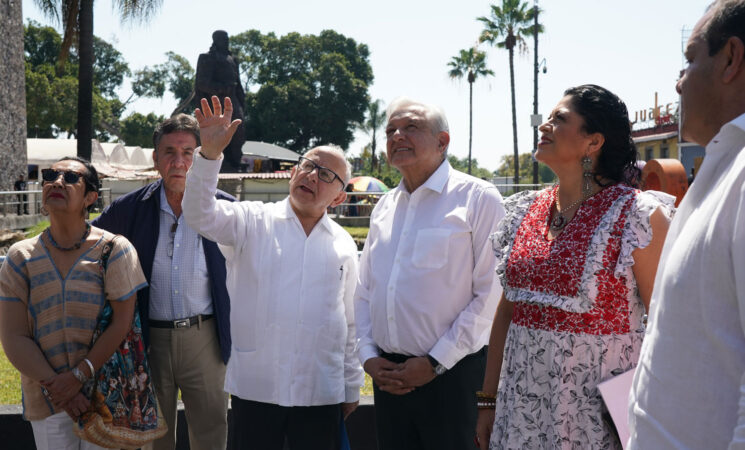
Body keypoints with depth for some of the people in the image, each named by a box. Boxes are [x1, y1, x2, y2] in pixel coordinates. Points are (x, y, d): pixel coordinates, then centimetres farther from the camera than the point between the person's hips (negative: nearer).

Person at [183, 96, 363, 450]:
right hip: (254, 387, -2)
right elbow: (201, 215, -13)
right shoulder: (253, 222, 3)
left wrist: (352, 387, 15)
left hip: (321, 394, 2)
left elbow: (350, 322, 14)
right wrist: (209, 153, -26)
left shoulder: (343, 245, 10)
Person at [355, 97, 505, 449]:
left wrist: (435, 363, -13)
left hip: (452, 376, -5)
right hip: (388, 377, 5)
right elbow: (364, 292, 18)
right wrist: (369, 355, 3)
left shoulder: (477, 198, -5)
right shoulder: (384, 207, 14)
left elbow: (491, 295, -12)